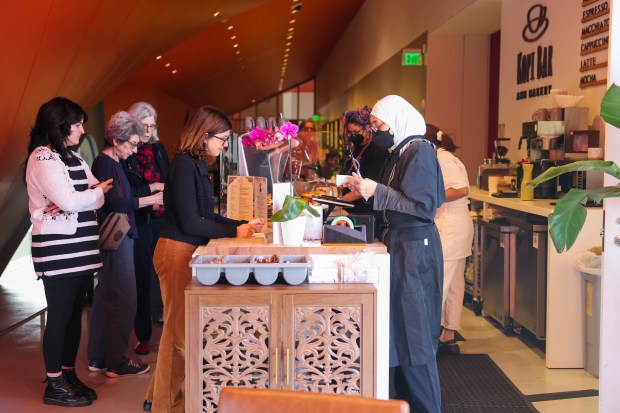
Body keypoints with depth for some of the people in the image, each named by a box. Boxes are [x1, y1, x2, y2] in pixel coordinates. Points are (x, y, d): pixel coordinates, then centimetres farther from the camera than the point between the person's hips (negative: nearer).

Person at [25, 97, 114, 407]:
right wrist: (98, 191, -4)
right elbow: (70, 200, -21)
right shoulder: (42, 158, -12)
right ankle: (54, 385, 8)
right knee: (59, 316, -1)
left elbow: (98, 197, 7)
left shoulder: (73, 157, 15)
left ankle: (69, 375, 23)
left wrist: (69, 204, -12)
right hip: (58, 250, -8)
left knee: (74, 314, 13)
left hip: (79, 247, 8)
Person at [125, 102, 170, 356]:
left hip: (160, 219, 4)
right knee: (141, 279, 2)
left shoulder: (158, 149, 11)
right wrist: (151, 188, -13)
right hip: (138, 223, -4)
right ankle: (143, 335, 14)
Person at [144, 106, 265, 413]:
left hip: (188, 252, 9)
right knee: (178, 329, 1)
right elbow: (189, 221, -19)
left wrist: (242, 224, 7)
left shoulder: (197, 165, 11)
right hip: (177, 251, -9)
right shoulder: (184, 165, -16)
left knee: (180, 327, 15)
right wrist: (234, 232, -12)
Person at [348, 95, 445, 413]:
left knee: (413, 335, -2)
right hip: (400, 244, 9)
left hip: (415, 249, -9)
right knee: (401, 330, 15)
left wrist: (377, 191, -21)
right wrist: (367, 190, 5)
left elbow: (424, 206, -20)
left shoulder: (420, 151, -14)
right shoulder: (399, 152, 13)